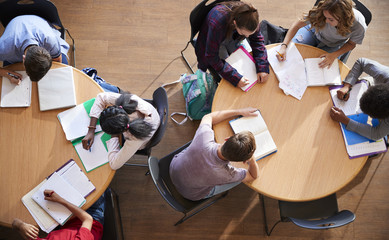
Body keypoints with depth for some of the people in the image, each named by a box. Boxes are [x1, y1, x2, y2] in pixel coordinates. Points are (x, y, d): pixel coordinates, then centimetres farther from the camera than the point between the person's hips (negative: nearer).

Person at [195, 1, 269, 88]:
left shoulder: (249, 17, -31)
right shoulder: (217, 23, -44)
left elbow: (257, 40, -18)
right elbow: (212, 57, -37)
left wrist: (262, 68, -32)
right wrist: (235, 78, -44)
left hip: (231, 39, 5)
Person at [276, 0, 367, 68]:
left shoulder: (359, 26, -37)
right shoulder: (320, 12, -40)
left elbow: (351, 44, -15)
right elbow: (298, 24, -27)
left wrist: (334, 55, -31)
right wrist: (284, 46, -37)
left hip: (333, 46, 0)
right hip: (314, 31, 1)